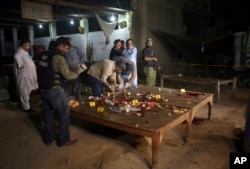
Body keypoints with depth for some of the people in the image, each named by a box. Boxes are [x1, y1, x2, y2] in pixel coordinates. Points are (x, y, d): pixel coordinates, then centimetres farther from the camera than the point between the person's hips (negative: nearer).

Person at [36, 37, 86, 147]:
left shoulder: (43, 55, 9)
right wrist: (78, 72, -3)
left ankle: (49, 138, 32)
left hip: (43, 89, 9)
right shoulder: (58, 57, -16)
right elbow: (67, 75, -18)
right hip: (55, 91, -8)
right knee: (64, 115, 6)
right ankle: (64, 140, 16)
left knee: (48, 114, 19)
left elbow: (42, 72, 15)